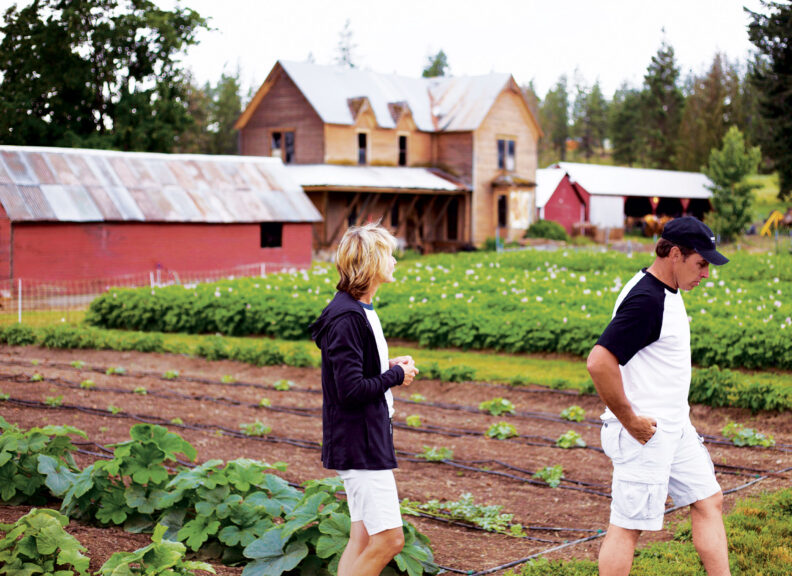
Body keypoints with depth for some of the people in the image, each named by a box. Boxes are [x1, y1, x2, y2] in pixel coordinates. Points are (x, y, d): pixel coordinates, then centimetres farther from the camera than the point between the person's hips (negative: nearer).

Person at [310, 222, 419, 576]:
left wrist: (390, 366, 5)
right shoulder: (346, 318, -20)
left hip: (370, 439, 10)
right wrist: (396, 376, -10)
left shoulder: (361, 311, 13)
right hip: (359, 444, -10)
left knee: (364, 538, 12)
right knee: (389, 538, -8)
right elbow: (350, 390, -23)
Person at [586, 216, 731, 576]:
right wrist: (630, 422, -21)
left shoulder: (667, 293, 10)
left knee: (709, 501, 14)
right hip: (645, 435, -10)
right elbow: (599, 362, -30)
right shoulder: (645, 300, -22)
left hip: (676, 430, 10)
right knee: (628, 525, -2)